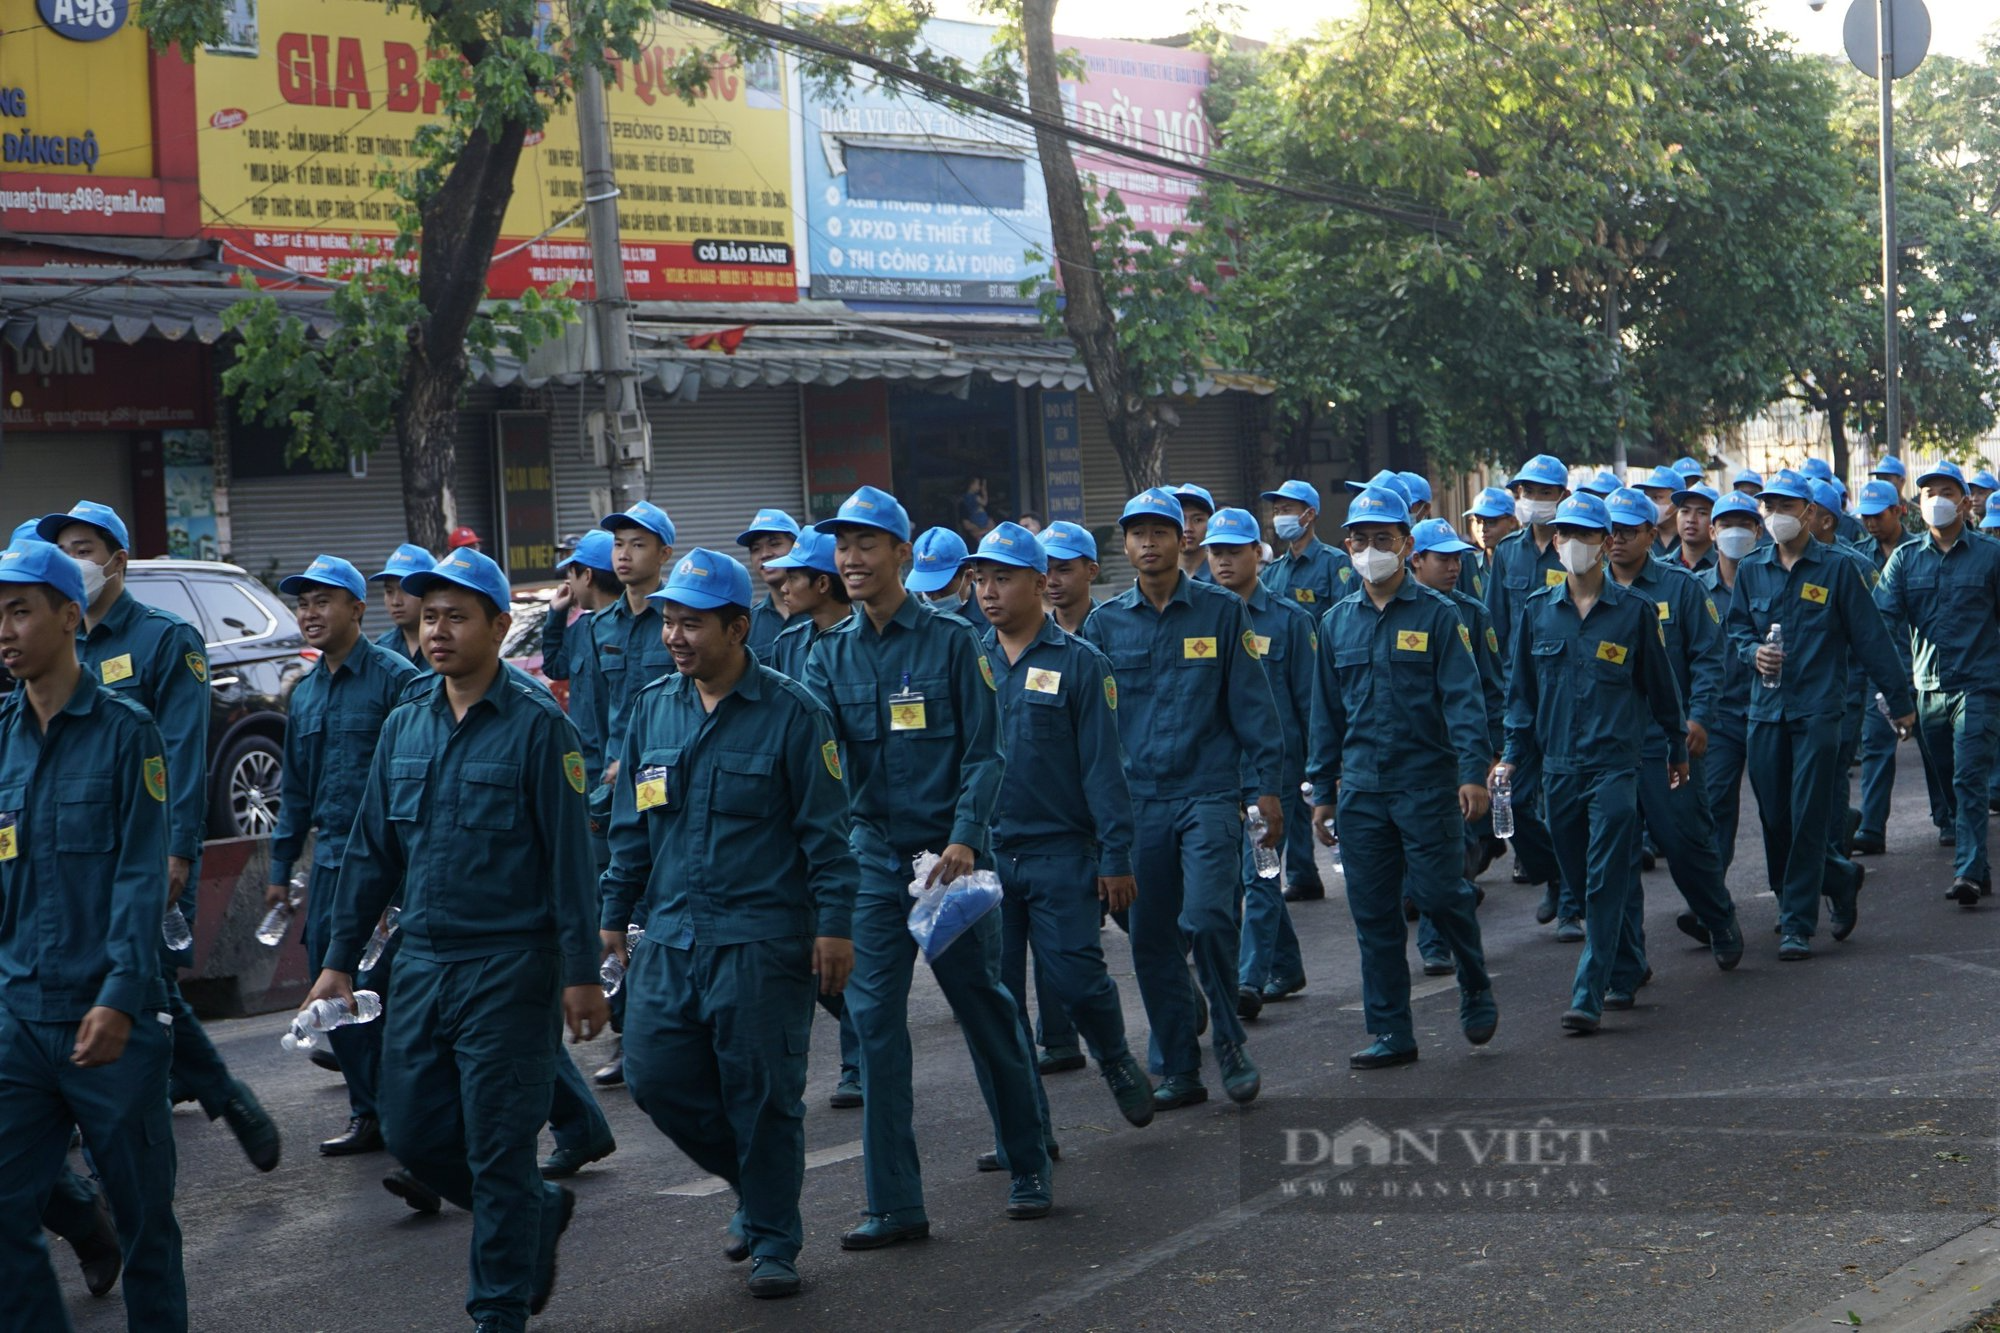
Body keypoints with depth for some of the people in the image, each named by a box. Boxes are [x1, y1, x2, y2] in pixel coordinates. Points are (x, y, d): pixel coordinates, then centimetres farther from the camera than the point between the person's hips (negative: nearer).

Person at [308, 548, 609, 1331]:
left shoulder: (537, 726, -9)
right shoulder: (405, 728, 8)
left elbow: (570, 856, -11)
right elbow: (370, 851, 13)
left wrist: (581, 973, -13)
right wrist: (340, 959, 10)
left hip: (509, 967, -6)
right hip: (421, 964, 6)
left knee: (498, 1148, -1)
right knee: (412, 1133, 9)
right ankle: (541, 1211, 32)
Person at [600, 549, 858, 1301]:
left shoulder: (790, 713, -6)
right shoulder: (652, 709, 9)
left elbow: (824, 830, -6)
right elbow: (631, 824, 16)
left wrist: (833, 926, -11)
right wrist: (614, 915, 13)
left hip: (762, 940, -5)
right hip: (671, 935, 5)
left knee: (762, 1093, -2)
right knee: (656, 1077, 2)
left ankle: (774, 1244, 13)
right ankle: (754, 1187, 26)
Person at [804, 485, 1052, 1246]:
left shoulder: (951, 641, -3)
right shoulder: (830, 654, 7)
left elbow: (983, 751, -5)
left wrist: (966, 838, -18)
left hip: (949, 851, -3)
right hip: (873, 855, 3)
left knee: (985, 1007, 6)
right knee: (874, 1020, -1)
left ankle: (1029, 1169, 23)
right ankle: (895, 1203, 4)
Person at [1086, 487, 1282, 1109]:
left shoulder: (1221, 612, 3)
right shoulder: (1104, 623, 7)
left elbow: (1251, 703, 4)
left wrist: (1269, 786, 0)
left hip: (1209, 794, -3)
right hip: (1137, 800, 3)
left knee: (1206, 917, -18)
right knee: (1151, 939, 4)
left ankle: (1229, 1039, 4)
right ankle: (1178, 1070, 15)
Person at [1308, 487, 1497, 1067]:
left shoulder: (1437, 614, -2)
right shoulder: (1336, 622, 11)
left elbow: (1462, 698, -7)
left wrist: (1473, 772, -18)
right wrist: (1322, 791, 13)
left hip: (1426, 782, -4)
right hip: (1361, 789, 4)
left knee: (1437, 893, -6)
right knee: (1373, 911, 4)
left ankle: (1475, 987, 22)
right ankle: (1391, 1033, 12)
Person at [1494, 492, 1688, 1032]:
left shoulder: (1634, 610, -1)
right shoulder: (1538, 611, 6)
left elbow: (1660, 684, 8)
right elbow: (1522, 689, 12)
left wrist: (1677, 747, 14)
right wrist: (1512, 756, 6)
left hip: (1615, 763, -4)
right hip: (1559, 764, 4)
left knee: (1605, 883, -9)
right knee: (1578, 880, 11)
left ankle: (1589, 995, -11)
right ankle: (1626, 964, 31)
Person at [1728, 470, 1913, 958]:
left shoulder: (1835, 569, 0)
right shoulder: (1751, 570, 9)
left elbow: (1869, 637, 3)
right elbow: (1737, 627, 19)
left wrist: (1899, 700, 5)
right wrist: (1753, 652, -5)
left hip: (1818, 709, -4)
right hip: (1766, 708, 4)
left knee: (1807, 819, -7)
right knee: (1773, 818, 4)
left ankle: (1798, 926, -2)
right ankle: (1837, 886, 27)